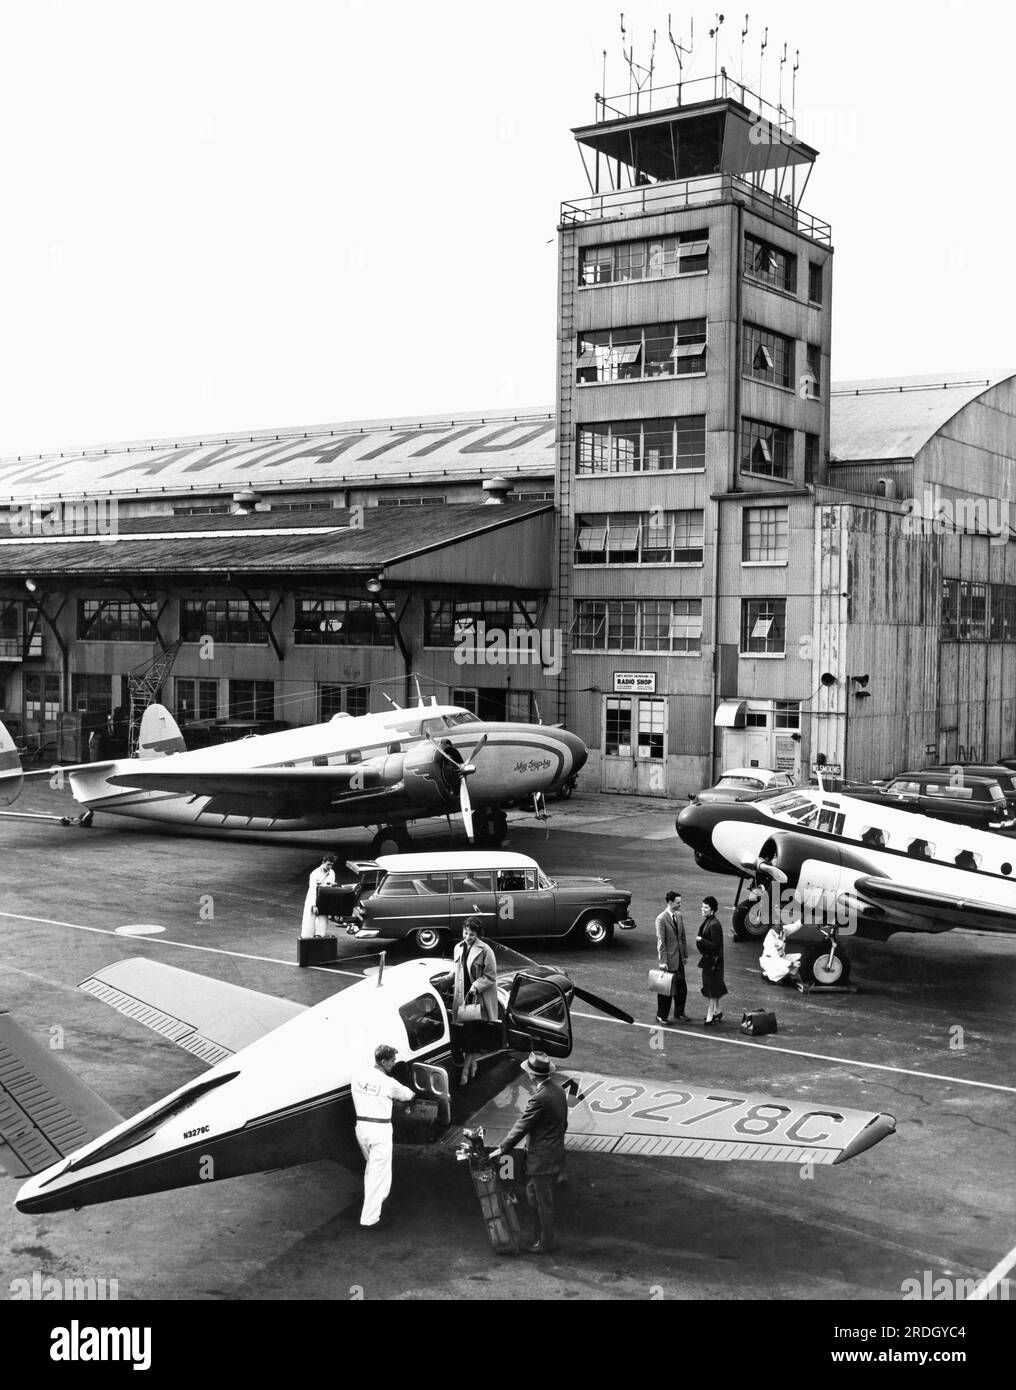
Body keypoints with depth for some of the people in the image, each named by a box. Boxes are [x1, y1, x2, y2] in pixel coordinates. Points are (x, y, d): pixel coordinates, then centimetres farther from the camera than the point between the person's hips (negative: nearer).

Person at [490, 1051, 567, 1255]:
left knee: (544, 1202, 8)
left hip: (542, 1160, -9)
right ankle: (543, 1233, 35)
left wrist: (502, 1149, -9)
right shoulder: (558, 1090, 2)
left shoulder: (540, 1098, -26)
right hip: (555, 1153, 9)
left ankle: (546, 1242, 23)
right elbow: (563, 1123, 14)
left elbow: (521, 1127, -19)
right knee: (532, 1195, 23)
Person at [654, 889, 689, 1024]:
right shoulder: (661, 919, -16)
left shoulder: (679, 916, 7)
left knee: (681, 987, 13)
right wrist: (662, 961, -18)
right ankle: (661, 1016, 15)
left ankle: (679, 1014, 27)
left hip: (679, 958, 7)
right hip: (668, 959, -7)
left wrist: (685, 955, 12)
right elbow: (660, 942, -17)